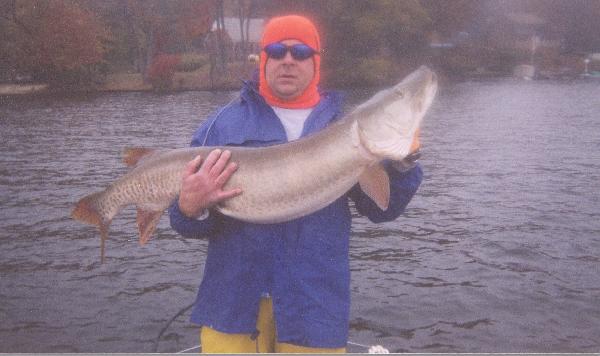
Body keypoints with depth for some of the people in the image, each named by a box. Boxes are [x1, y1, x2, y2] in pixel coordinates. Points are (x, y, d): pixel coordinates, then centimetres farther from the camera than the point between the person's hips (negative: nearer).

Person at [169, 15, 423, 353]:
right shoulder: (223, 124, 4)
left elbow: (380, 209, 5)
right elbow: (197, 224, 3)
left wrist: (402, 163, -12)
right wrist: (191, 209, -20)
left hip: (316, 305, 1)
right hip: (234, 301, 0)